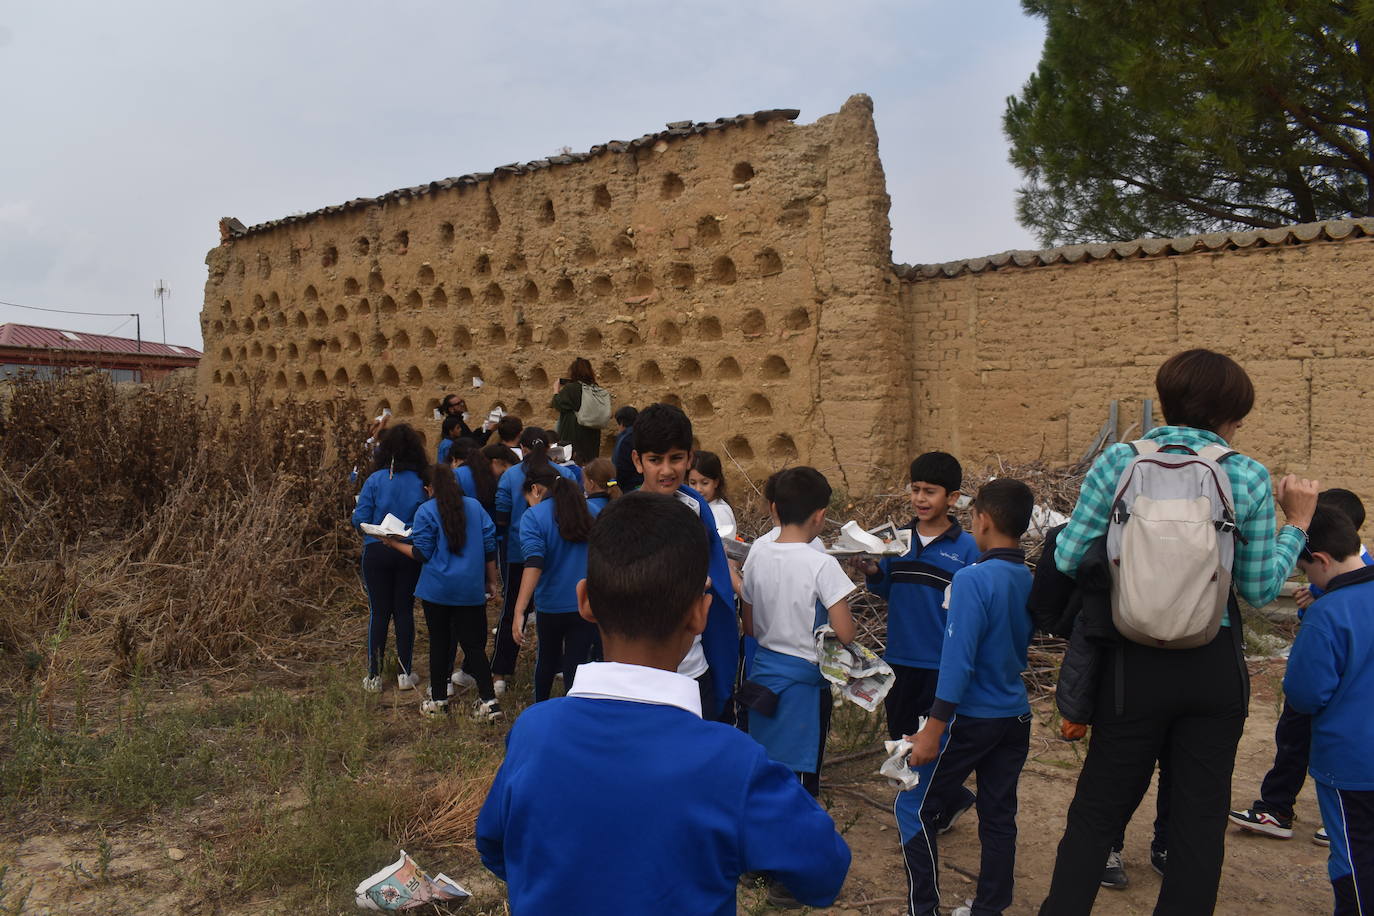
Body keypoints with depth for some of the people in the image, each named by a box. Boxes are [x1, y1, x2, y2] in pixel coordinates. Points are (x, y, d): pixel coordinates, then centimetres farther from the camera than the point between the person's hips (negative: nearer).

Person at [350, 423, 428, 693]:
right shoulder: (421, 482, -7)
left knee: (378, 611, 8)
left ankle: (374, 676, 13)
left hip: (377, 552, -1)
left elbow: (360, 519, -8)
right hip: (410, 554, 1)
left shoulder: (375, 480, -8)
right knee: (404, 610, 11)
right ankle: (405, 674, 16)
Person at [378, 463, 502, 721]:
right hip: (471, 590, 2)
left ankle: (438, 700, 19)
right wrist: (493, 581, 13)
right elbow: (490, 546, 5)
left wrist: (394, 543, 8)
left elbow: (421, 554, -6)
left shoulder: (426, 512, -5)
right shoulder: (475, 506, 4)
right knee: (474, 644, 4)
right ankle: (489, 701, -4)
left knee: (439, 642, 10)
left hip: (437, 590, -2)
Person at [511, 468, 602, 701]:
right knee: (576, 668, 4)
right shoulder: (593, 512, 5)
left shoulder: (533, 517, -8)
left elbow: (534, 564, -21)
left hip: (551, 606, -1)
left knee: (547, 659, 23)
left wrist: (519, 612, -25)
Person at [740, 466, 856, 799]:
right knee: (799, 777, 4)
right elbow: (844, 634, -19)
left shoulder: (756, 556, -1)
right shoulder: (822, 565, -17)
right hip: (803, 679, -5)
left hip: (763, 673, 6)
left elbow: (750, 627, 7)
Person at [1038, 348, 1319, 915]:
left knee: (1098, 810, 11)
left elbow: (1068, 559, -9)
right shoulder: (1249, 477, -4)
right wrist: (1296, 525, 14)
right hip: (1217, 668, 1)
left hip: (1136, 662, -1)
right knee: (1202, 816, 15)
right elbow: (1260, 590, 1)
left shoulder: (1118, 461, -7)